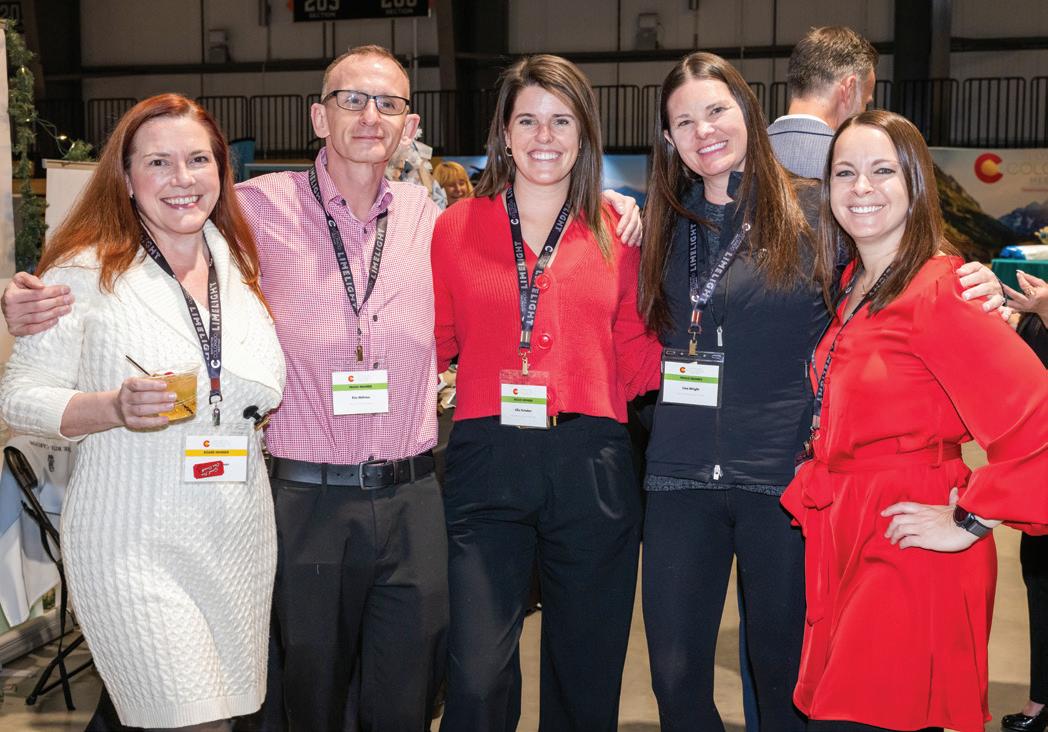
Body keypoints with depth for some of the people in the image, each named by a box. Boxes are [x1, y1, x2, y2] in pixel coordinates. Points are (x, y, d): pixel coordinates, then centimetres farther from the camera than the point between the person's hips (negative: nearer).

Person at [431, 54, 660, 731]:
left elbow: (636, 360, 11)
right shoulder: (459, 226, 7)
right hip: (486, 465, -1)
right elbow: (434, 345, 9)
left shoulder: (615, 232, 9)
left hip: (592, 468, 2)